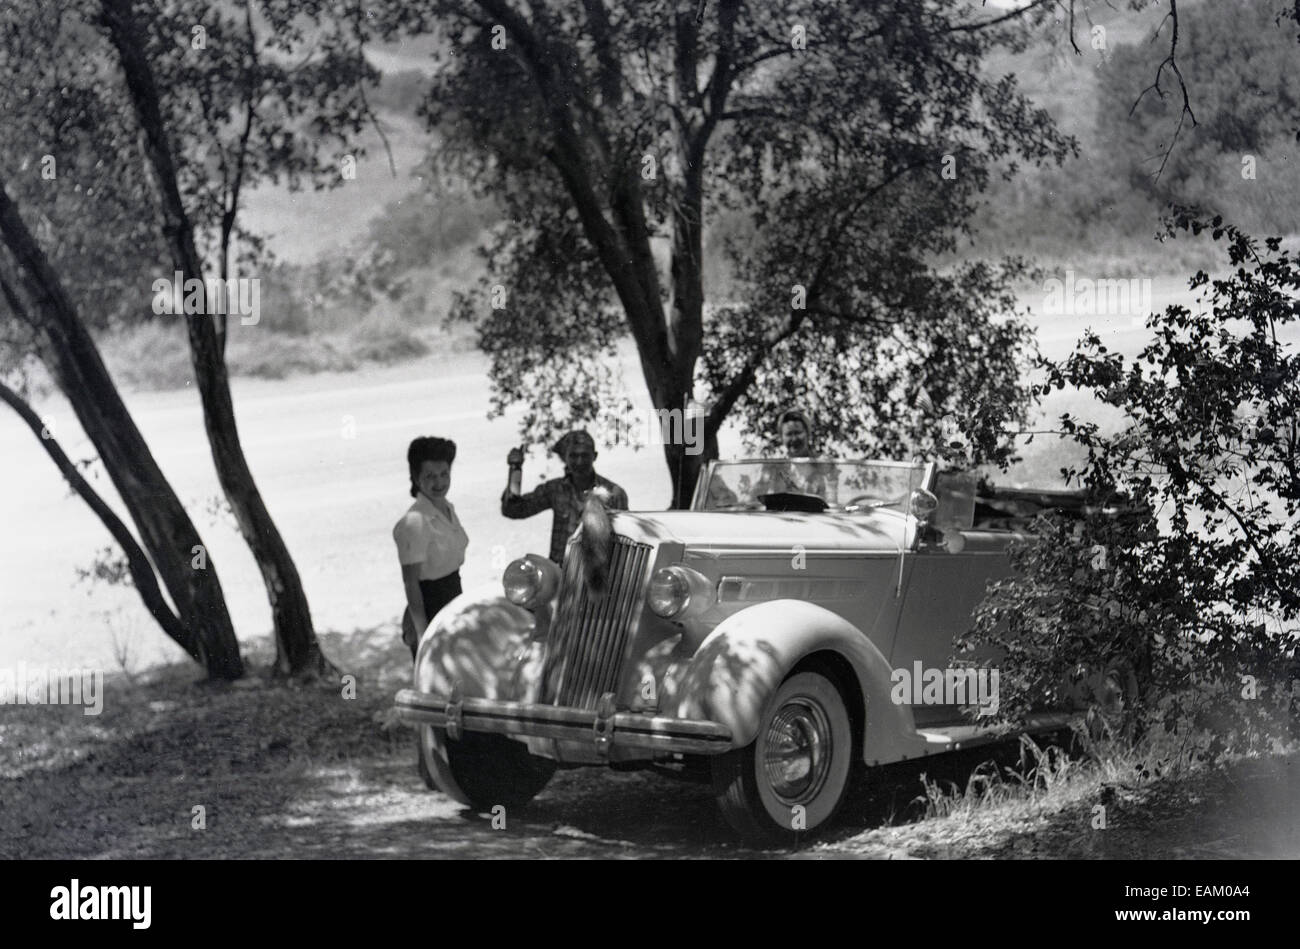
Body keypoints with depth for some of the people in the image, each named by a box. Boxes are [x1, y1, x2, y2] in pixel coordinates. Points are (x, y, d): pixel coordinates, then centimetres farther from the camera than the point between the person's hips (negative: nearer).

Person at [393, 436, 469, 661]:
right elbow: (410, 583, -19)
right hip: (428, 610, -8)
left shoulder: (447, 509, 3)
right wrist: (422, 632, -19)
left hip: (453, 602, 8)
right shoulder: (414, 522, -23)